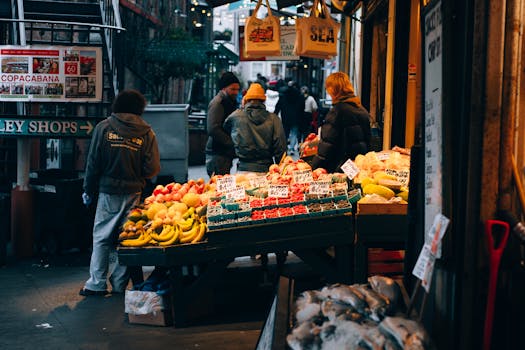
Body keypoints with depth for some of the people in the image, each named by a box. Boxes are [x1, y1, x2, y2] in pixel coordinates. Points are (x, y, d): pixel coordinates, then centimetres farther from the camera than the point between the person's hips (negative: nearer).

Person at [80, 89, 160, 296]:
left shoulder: (104, 127, -2)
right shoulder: (146, 133, -1)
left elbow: (93, 162, -2)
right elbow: (153, 168, -6)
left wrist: (89, 190, 7)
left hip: (108, 191, -1)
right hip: (133, 193, 1)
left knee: (101, 237, 7)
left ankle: (97, 284, 6)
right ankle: (120, 285, 12)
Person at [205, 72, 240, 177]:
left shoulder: (230, 102, 19)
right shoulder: (217, 103, -11)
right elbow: (213, 129, -20)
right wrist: (232, 143, -21)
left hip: (226, 154, 9)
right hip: (217, 155, -9)